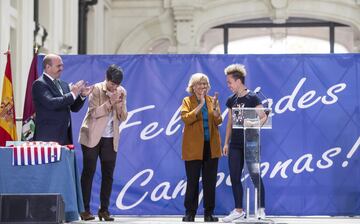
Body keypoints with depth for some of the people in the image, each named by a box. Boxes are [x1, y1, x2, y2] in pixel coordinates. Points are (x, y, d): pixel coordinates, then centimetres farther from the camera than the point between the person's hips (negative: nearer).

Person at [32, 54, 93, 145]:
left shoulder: (63, 84, 17)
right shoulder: (39, 84, -7)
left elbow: (74, 108, 17)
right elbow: (50, 103, -22)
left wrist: (82, 95, -1)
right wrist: (72, 94, -19)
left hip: (65, 136, 7)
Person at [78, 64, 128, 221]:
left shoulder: (121, 92, 4)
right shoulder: (96, 89, -8)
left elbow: (123, 117, 2)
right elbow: (93, 112, -17)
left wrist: (118, 103, -14)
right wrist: (110, 102, -24)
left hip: (110, 139, 4)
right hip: (92, 137, -4)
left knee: (108, 174, 3)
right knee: (89, 172, -1)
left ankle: (104, 210, 10)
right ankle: (85, 209, 2)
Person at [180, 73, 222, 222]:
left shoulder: (212, 100, 11)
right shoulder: (187, 101, 2)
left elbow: (218, 121, 2)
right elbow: (185, 118, -14)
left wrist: (215, 108, -16)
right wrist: (200, 105, -20)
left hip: (211, 147, 3)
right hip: (193, 147, -3)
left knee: (210, 182, 4)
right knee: (192, 181, -1)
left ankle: (209, 213, 11)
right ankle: (190, 213, 6)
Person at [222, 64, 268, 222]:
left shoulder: (252, 98, -8)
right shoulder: (231, 100, 10)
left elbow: (263, 117, -10)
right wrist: (226, 143, 12)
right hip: (235, 144, 6)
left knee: (255, 176, -4)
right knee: (234, 178, 6)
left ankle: (261, 210, 4)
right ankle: (238, 211, 14)